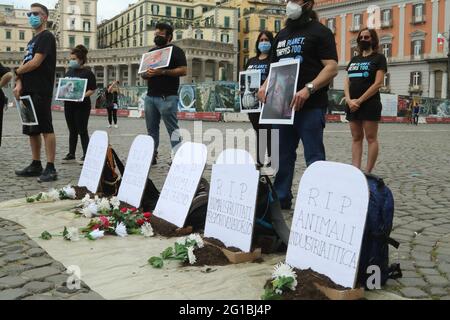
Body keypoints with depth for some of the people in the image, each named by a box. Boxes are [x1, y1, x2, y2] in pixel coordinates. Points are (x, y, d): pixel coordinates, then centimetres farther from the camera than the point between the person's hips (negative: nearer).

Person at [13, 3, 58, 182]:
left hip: (41, 91, -9)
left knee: (46, 129, -10)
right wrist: (19, 83, 1)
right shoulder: (33, 40, 23)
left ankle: (51, 169, -9)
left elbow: (36, 63, -15)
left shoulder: (46, 37, -5)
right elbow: (25, 64, 18)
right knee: (32, 130, 11)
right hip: (28, 90, 9)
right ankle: (36, 165, 18)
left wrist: (16, 72, 0)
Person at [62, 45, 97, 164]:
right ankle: (71, 154, 17)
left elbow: (92, 89, -9)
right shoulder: (70, 71, 13)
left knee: (82, 131, -3)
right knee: (72, 130, 11)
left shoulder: (87, 73, -6)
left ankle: (86, 155, 3)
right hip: (69, 104, 6)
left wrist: (83, 96, -24)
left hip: (82, 105, -6)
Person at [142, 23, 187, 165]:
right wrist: (147, 74, -3)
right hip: (150, 96, 7)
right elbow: (143, 73, 23)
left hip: (168, 97, -7)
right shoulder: (151, 52, 21)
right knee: (152, 128, 8)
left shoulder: (175, 51, 1)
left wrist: (162, 72, -18)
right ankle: (151, 155, 15)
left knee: (172, 128, -7)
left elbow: (183, 71, -11)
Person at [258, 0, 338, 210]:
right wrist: (265, 86, 4)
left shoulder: (319, 31, -1)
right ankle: (281, 198, 20)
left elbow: (332, 68, -11)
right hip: (282, 104, 7)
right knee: (282, 154, 11)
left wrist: (309, 89, -24)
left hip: (310, 106, -7)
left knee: (314, 156, -5)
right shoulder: (282, 34, 20)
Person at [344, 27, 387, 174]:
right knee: (356, 138, 5)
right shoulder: (354, 60, 17)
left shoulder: (379, 58, 0)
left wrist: (360, 100, -14)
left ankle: (368, 173, -3)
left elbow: (378, 83, -9)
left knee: (371, 138, -4)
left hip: (370, 103, -6)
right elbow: (347, 82, 12)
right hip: (352, 104, 6)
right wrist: (349, 100, -7)